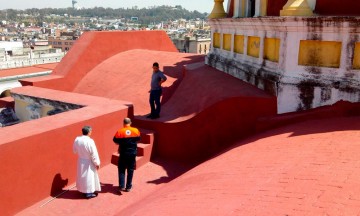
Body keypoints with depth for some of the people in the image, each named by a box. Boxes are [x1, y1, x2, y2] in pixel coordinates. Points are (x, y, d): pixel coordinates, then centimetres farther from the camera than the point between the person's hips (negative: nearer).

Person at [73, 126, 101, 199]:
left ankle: (83, 190, 35)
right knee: (89, 176, 7)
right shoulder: (90, 141, -27)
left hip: (80, 161, 6)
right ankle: (89, 193, 16)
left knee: (82, 176, 20)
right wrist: (97, 163, -9)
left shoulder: (77, 139, -8)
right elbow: (94, 154, -20)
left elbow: (75, 150, 8)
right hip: (88, 162, -6)